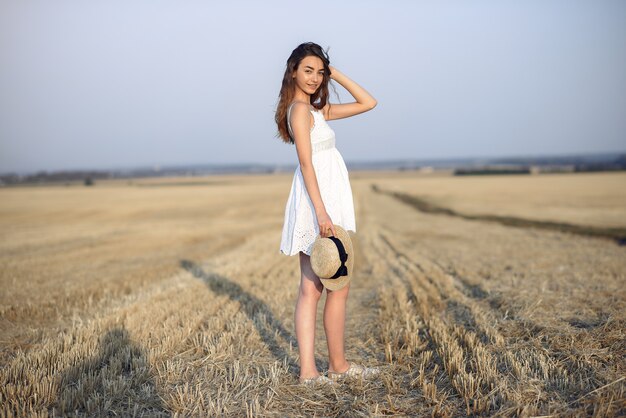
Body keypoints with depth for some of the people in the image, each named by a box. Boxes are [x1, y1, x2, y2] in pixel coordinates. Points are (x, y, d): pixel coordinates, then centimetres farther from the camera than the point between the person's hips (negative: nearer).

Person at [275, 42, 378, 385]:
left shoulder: (318, 109, 17)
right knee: (337, 289, 1)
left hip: (323, 203, 9)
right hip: (319, 202, -9)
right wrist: (322, 212, -23)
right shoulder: (300, 109, -10)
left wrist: (336, 74, 13)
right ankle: (338, 364, 13)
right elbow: (306, 163, -18)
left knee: (310, 290, 6)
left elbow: (368, 103, 17)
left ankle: (308, 369, 9)